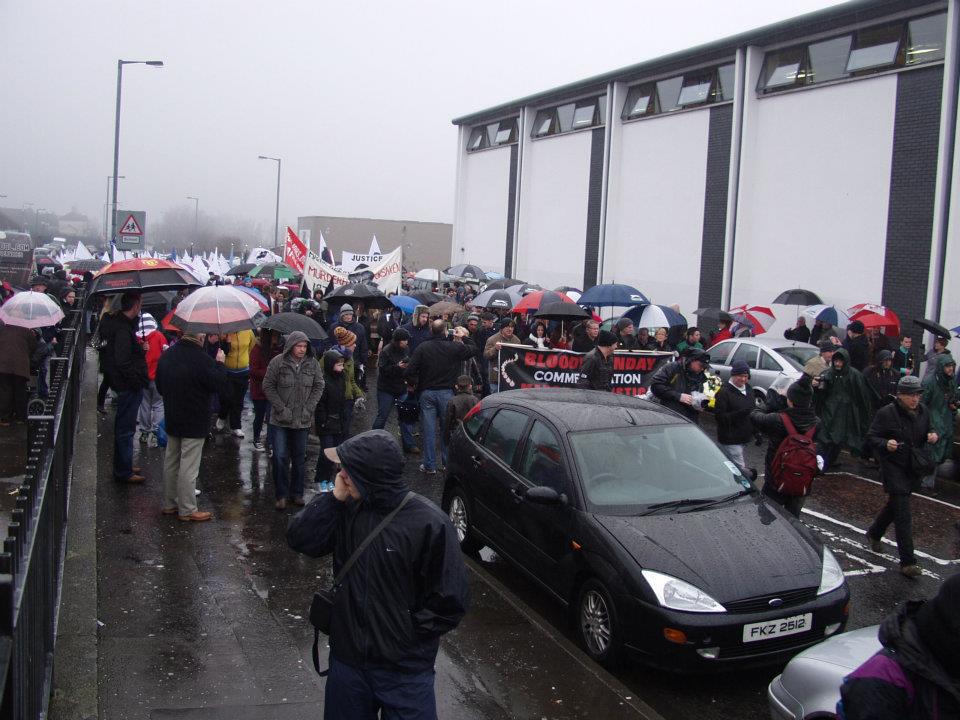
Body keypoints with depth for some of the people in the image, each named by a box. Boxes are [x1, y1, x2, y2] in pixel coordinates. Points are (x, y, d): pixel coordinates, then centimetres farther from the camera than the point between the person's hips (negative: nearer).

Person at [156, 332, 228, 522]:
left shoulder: (166, 356, 2)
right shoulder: (202, 360, -23)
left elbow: (160, 387, 13)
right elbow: (222, 387, -18)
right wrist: (220, 364, -6)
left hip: (171, 420, 7)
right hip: (194, 423, -7)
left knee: (170, 462, 17)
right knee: (189, 467, 0)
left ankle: (169, 504, 28)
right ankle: (187, 510, 8)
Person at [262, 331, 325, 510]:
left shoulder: (312, 363, -1)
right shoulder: (278, 362, -9)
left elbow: (318, 387, 5)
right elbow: (268, 386, -6)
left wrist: (308, 408, -5)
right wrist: (281, 409, -11)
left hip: (303, 420, 2)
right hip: (281, 420, -2)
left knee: (299, 457, 11)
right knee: (280, 457, -3)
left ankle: (297, 493, 24)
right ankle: (282, 495, 10)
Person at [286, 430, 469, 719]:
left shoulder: (428, 524, -20)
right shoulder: (348, 509, -4)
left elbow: (450, 602, -16)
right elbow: (299, 540, -8)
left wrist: (405, 633, -11)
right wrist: (334, 498, -16)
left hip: (405, 671, -5)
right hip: (347, 659, 5)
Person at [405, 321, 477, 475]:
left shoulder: (422, 348, -8)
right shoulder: (454, 347, -8)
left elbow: (409, 372, -10)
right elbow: (471, 350, 11)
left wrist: (412, 384, 9)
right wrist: (464, 337, 22)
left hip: (426, 393, 0)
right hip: (446, 393, 0)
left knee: (428, 429, 4)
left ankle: (429, 466, 8)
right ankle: (448, 463, 19)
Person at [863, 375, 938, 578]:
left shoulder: (923, 412, 6)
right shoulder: (886, 413, -12)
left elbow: (927, 435, 20)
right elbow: (871, 438, -9)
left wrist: (933, 437, -4)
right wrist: (886, 444, -30)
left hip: (915, 468, 6)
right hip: (894, 468, -6)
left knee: (895, 504, 21)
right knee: (902, 513, -11)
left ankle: (874, 534, 46)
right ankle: (907, 561, -9)